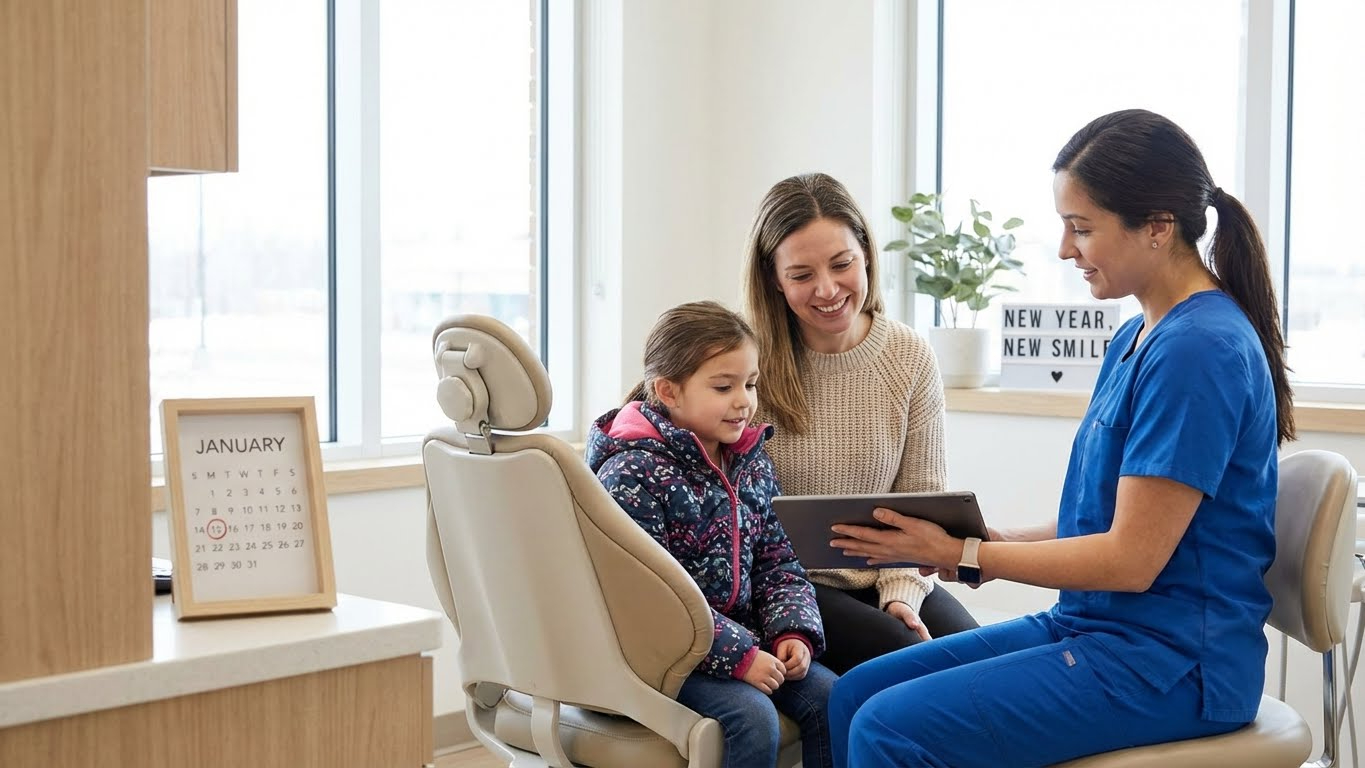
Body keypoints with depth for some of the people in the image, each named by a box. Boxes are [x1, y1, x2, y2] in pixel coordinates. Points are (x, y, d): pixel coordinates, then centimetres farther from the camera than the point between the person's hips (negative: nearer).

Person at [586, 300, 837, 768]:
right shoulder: (632, 473, -17)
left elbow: (777, 562, 13)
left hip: (745, 637, 7)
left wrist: (793, 632, -6)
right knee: (753, 716, -26)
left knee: (831, 697, -8)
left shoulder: (751, 463, 8)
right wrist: (736, 655, -23)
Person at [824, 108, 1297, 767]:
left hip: (1171, 663, -9)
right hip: (1093, 626, 9)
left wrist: (962, 555, -12)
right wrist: (992, 539, 1)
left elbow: (1131, 558, -19)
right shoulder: (1138, 337, 12)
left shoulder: (1200, 350, -18)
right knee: (855, 694, 2)